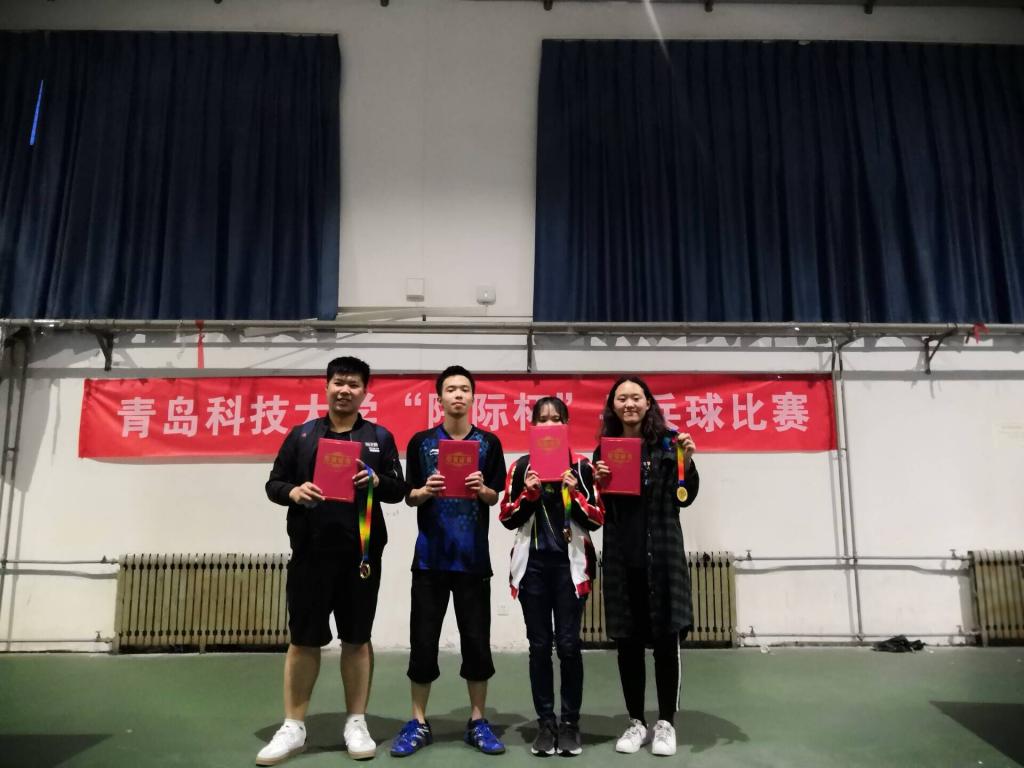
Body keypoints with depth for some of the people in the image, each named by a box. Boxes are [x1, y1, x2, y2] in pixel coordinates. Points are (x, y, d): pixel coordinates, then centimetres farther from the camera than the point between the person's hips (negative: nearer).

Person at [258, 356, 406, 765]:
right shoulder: (301, 435, 7)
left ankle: (356, 724, 22)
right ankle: (293, 727, 21)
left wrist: (376, 480, -15)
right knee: (303, 638, 7)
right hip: (310, 552, 0)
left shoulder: (380, 437, 7)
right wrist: (294, 491, -14)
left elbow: (399, 489, 6)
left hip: (361, 552, 0)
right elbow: (273, 483, 7)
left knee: (357, 638, 9)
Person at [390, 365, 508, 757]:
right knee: (423, 639, 5)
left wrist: (481, 489, -16)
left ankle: (477, 721, 21)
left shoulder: (488, 443, 4)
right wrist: (427, 491, -16)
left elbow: (495, 498, 6)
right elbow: (410, 498, 5)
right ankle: (418, 723, 20)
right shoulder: (421, 442, 3)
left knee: (477, 639, 6)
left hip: (473, 555, 0)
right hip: (431, 554, 0)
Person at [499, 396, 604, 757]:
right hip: (533, 564, 1)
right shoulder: (521, 467, 4)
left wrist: (575, 494, -16)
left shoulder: (581, 467, 1)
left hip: (570, 564, -1)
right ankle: (545, 723, 17)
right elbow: (507, 519, 2)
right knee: (539, 645, 6)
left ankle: (570, 723, 15)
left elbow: (597, 519, 0)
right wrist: (528, 494, -14)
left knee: (568, 644, 0)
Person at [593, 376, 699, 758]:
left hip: (662, 554, -2)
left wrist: (687, 461, -13)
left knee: (666, 638, 4)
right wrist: (596, 482, -8)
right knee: (627, 641, 8)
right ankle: (636, 722, 22)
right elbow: (598, 510, 11)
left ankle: (666, 723, 20)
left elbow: (685, 498, 2)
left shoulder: (667, 442, 0)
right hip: (620, 557, 2)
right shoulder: (604, 449, 7)